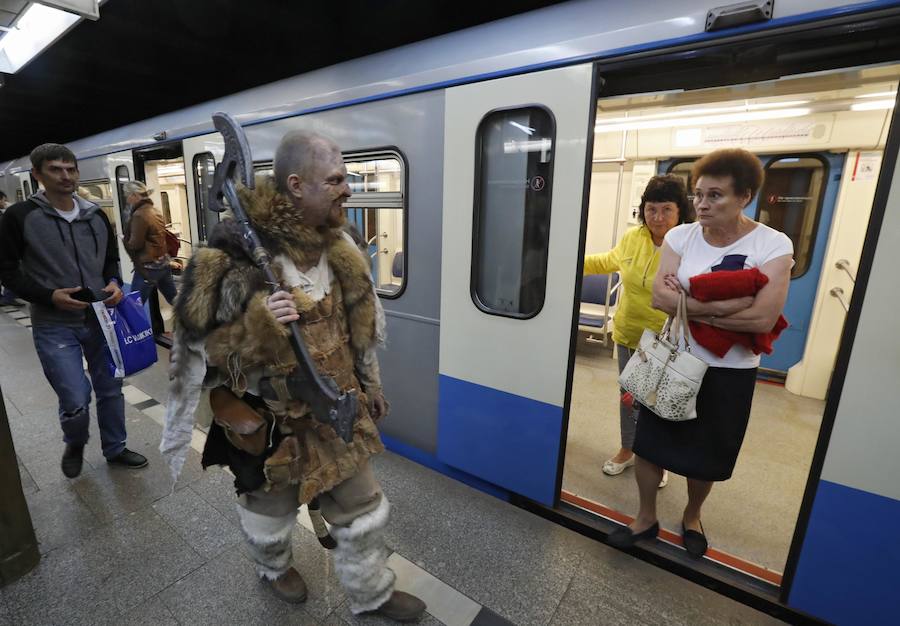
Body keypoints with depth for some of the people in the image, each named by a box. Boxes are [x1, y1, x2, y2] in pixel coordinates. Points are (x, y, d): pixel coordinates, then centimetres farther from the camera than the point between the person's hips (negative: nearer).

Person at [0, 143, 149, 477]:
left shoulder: (96, 216, 5)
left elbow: (111, 259, 15)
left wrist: (114, 283, -6)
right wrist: (49, 296, -18)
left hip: (100, 318, 4)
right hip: (54, 326, -4)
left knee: (110, 389, 13)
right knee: (76, 401, -7)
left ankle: (114, 449, 32)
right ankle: (75, 444, 28)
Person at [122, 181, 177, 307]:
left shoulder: (139, 215, -16)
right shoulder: (155, 211, 10)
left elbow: (134, 245, -15)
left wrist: (124, 240, 3)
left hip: (147, 267, -8)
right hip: (163, 263, 8)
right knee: (175, 300, 12)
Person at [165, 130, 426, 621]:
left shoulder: (333, 245, -2)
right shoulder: (239, 253, -22)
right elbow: (198, 346, -15)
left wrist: (369, 385, 14)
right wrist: (258, 326, -34)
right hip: (271, 422, -4)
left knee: (362, 507, 17)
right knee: (272, 510, 24)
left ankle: (371, 593, 43)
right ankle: (274, 568, 58)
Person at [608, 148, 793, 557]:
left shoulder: (773, 245, -11)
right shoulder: (680, 236, -5)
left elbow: (764, 319, -22)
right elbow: (660, 297, -17)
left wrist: (688, 305, -20)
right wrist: (720, 305, -26)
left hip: (729, 372, -1)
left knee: (705, 455, 17)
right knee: (651, 443, 10)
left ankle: (692, 517, 46)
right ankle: (646, 518, 33)